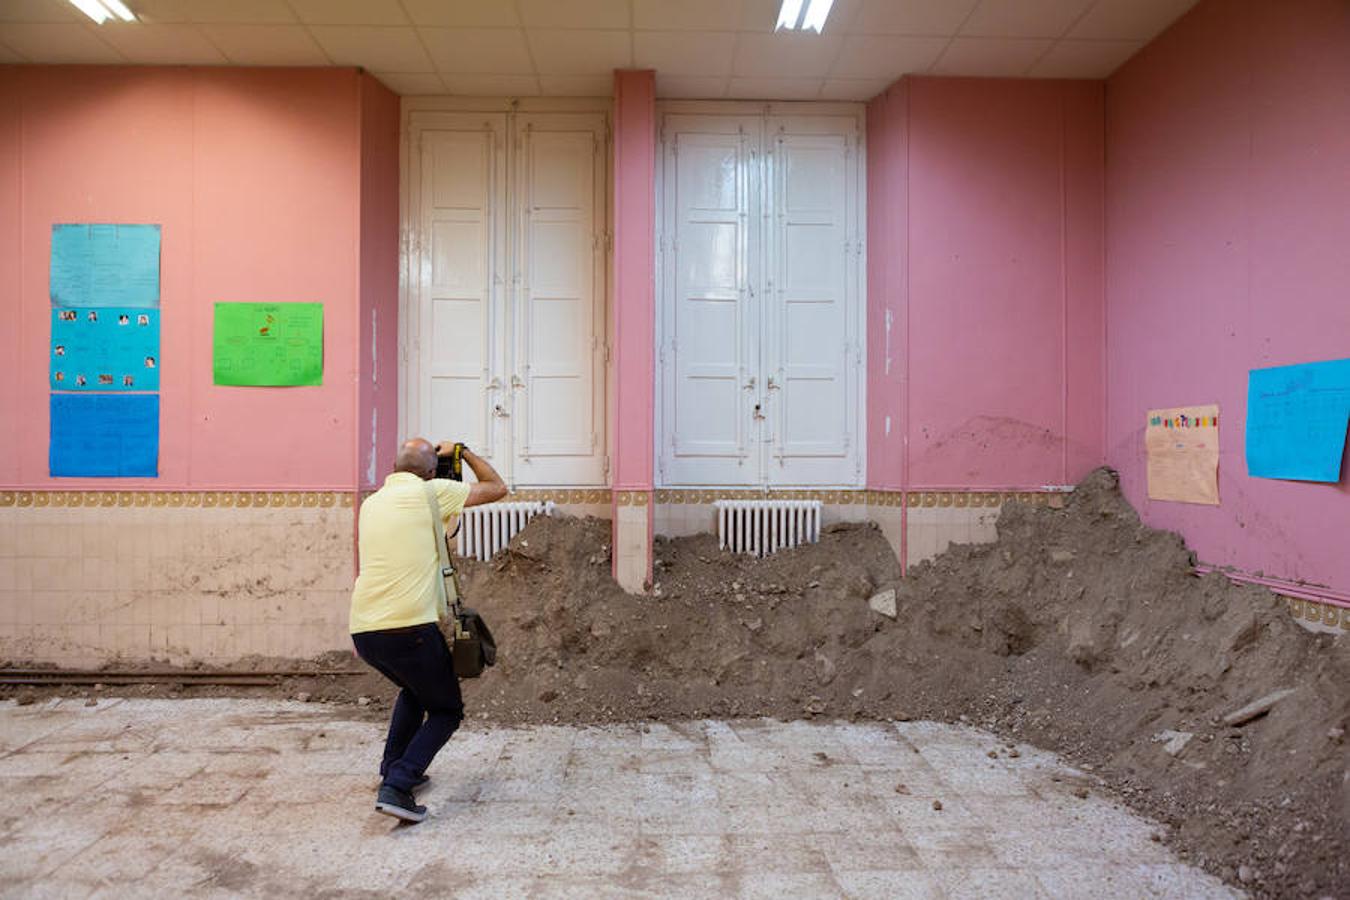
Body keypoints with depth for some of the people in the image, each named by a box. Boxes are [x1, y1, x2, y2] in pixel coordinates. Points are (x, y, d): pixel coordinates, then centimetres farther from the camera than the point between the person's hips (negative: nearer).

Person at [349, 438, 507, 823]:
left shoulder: (371, 503, 16)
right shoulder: (432, 492, -3)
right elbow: (497, 488, 7)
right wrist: (463, 452, 18)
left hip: (362, 631, 7)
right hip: (409, 629, -7)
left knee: (415, 690, 33)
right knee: (446, 711, 12)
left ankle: (393, 768, 34)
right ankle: (397, 787, -4)